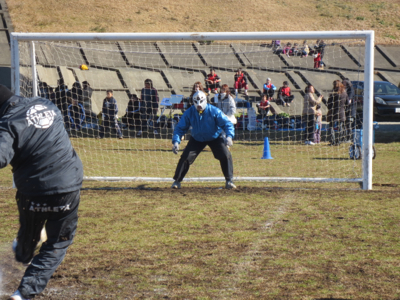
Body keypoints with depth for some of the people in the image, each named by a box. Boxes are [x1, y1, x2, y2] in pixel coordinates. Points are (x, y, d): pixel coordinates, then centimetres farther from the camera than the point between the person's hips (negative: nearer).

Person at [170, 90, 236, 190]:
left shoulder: (214, 111, -24)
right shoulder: (189, 113, -19)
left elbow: (227, 124, -21)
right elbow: (180, 128, -13)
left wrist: (229, 136, -41)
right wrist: (176, 141, -28)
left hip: (214, 138, -1)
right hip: (197, 139, 1)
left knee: (226, 155, -17)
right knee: (185, 157, -10)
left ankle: (229, 181, -2)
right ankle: (177, 181, 7)